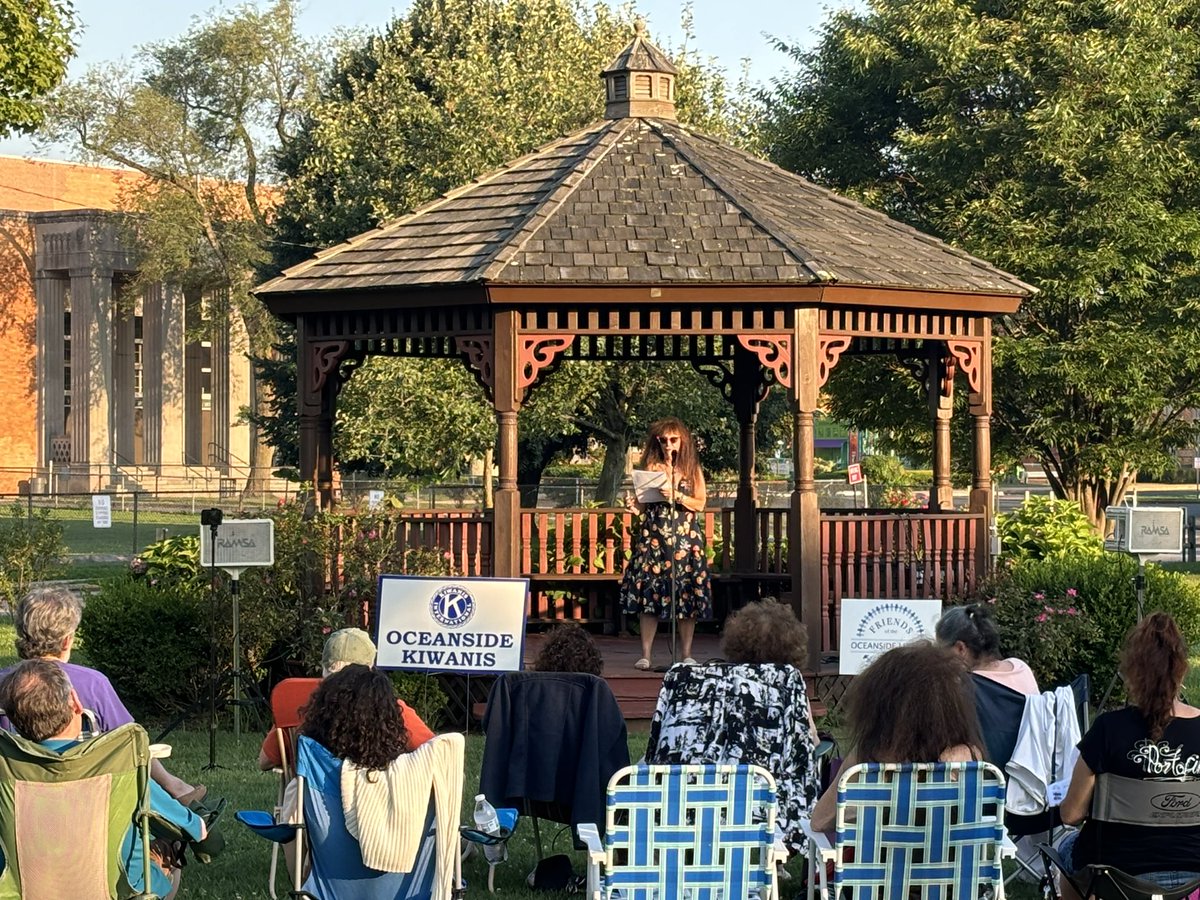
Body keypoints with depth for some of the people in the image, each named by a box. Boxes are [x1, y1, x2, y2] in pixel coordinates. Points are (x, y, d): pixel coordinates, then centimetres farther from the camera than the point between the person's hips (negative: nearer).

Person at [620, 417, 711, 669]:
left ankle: (687, 655, 5)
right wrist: (635, 505, -16)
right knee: (649, 592, -6)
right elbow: (644, 504, 5)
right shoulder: (651, 467, 8)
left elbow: (700, 503, 2)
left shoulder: (692, 469, 9)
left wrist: (676, 495, -11)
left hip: (686, 537, 0)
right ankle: (645, 654, -2)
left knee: (687, 595, -2)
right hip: (653, 536, 0)